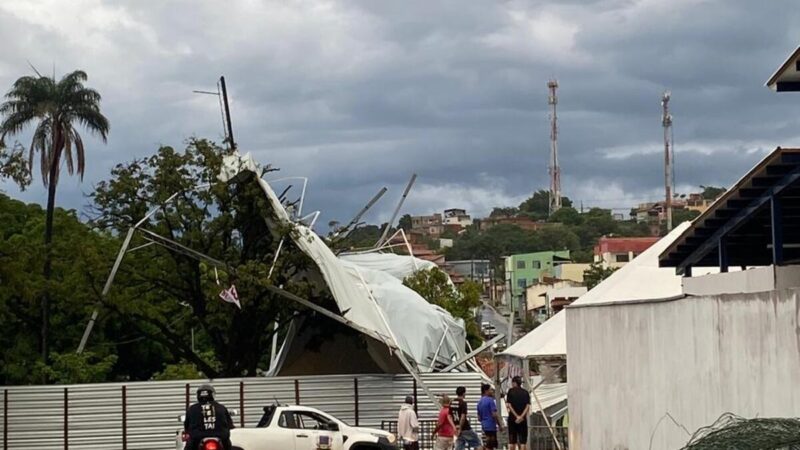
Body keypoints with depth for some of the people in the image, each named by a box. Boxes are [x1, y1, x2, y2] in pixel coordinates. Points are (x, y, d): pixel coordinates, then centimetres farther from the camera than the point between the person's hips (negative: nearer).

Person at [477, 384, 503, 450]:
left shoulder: (480, 402, 12)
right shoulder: (490, 400, -13)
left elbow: (479, 418, 16)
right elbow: (494, 414, -18)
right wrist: (500, 425, -11)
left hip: (484, 425, 8)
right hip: (491, 426, -8)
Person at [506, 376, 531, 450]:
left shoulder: (511, 391, 1)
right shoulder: (525, 393, 6)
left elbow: (508, 405, -8)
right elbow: (528, 406, -5)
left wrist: (516, 416, -10)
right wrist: (521, 416, -13)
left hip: (512, 418, -1)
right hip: (523, 419, 1)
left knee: (512, 441, 4)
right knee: (523, 441, 2)